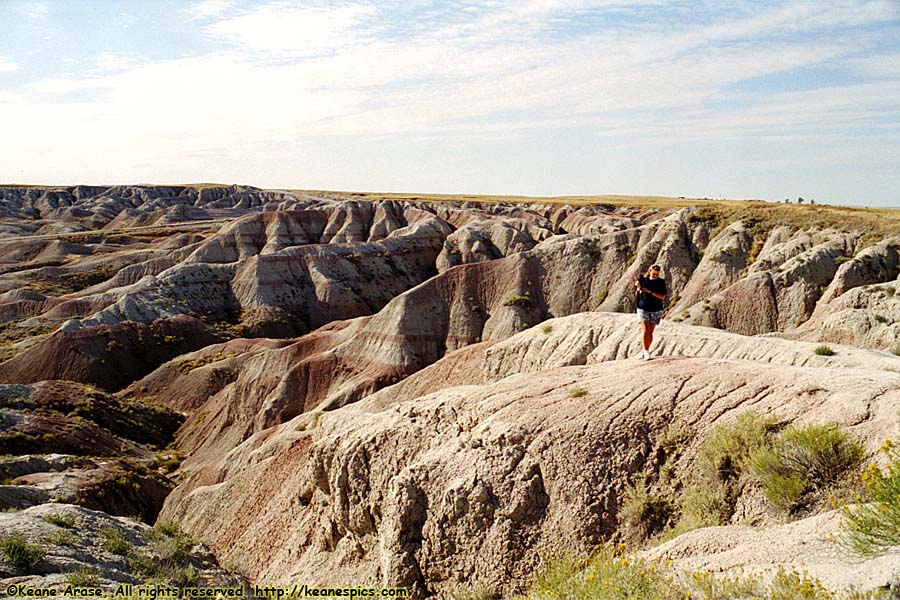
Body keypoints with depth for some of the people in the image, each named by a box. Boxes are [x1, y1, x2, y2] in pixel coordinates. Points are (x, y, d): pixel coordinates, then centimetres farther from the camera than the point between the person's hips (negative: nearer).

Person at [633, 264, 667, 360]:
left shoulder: (661, 282, -1)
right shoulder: (643, 280, 0)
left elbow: (662, 297, -10)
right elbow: (636, 294, 9)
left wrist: (650, 292, -20)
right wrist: (638, 288, -13)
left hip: (655, 310, 1)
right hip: (643, 309, -1)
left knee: (650, 332, 6)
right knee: (645, 330, -12)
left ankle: (645, 351, 18)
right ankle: (646, 352, -14)